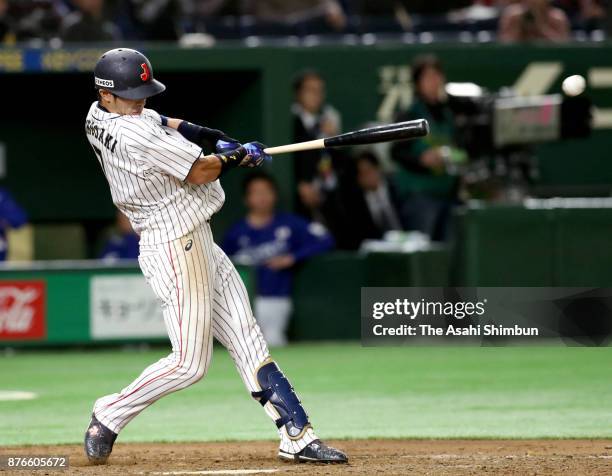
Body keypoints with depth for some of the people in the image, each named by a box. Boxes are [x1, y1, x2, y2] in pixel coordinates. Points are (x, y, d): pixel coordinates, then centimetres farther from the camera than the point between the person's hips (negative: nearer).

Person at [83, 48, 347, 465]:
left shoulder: (98, 116, 5)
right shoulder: (135, 135, -23)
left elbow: (162, 125, 23)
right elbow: (201, 171, -16)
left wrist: (214, 135, 7)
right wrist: (242, 155, 3)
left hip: (198, 242, 10)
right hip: (176, 247, -10)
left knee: (247, 340, 7)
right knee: (189, 364, -6)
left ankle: (297, 435, 6)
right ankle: (109, 416, 10)